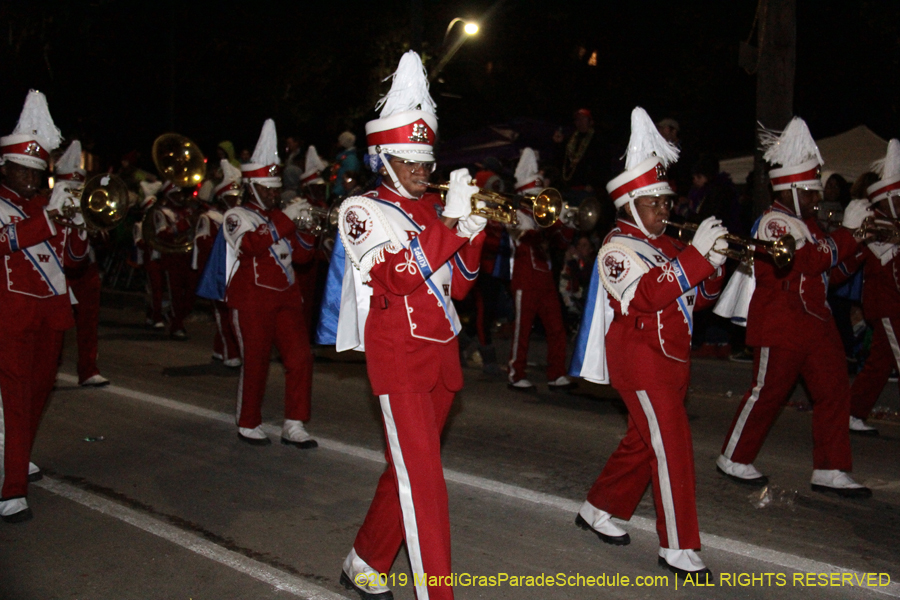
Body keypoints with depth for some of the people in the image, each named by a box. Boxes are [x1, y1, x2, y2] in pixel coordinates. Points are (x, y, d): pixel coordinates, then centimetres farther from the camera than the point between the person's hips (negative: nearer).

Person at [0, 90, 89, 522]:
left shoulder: (44, 206, 16)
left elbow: (73, 254, 14)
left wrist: (77, 225, -6)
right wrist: (49, 214, -34)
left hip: (52, 311, 7)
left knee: (41, 390, 16)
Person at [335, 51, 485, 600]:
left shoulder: (435, 210, 13)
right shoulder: (363, 210, -4)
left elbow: (457, 286, 12)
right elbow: (395, 276, -21)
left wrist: (474, 233, -3)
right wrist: (451, 220, -21)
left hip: (443, 356, 7)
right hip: (399, 359, -7)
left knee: (407, 469, 16)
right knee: (424, 482, -9)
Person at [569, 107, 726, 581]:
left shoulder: (666, 246, 16)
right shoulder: (618, 247, -11)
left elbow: (698, 297, 16)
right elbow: (648, 293, -28)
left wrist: (713, 264, -2)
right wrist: (696, 253, -29)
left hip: (671, 358, 9)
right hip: (640, 359, -9)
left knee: (643, 441, 16)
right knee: (672, 447, -9)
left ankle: (599, 510, 32)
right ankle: (678, 548, 1)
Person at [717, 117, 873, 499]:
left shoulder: (804, 221, 16)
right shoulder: (775, 223, -15)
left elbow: (828, 269, 19)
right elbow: (815, 259, -28)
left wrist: (860, 241, 8)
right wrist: (850, 229, -19)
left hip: (815, 321, 9)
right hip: (780, 326, -9)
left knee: (834, 390, 6)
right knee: (768, 393, 1)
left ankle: (831, 471, 14)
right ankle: (734, 459, 17)